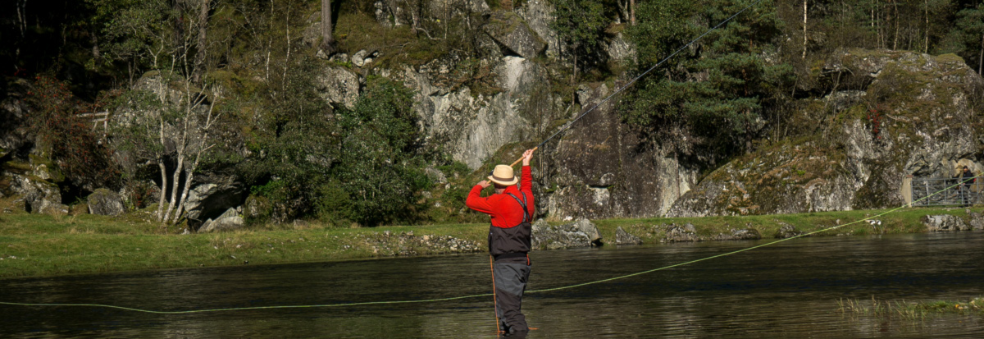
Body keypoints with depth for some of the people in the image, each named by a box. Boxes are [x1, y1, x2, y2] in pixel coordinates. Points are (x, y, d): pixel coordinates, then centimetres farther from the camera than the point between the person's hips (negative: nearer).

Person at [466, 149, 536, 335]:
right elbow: (527, 186, 33)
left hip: (507, 263, -9)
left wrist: (479, 186, 14)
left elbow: (471, 201, -7)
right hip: (523, 261, 9)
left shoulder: (501, 201, -16)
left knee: (510, 309, -12)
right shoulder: (526, 197, 8)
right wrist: (526, 164, 48)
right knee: (510, 307, 16)